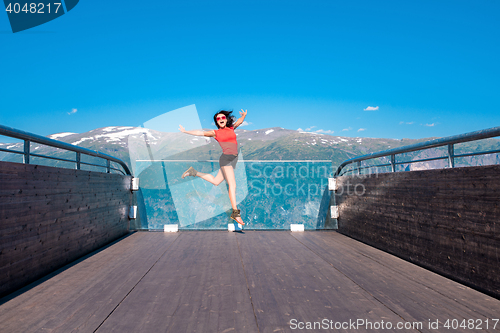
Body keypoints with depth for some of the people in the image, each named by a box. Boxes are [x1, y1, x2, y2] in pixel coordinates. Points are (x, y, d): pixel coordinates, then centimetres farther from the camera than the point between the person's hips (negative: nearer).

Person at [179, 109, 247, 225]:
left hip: (233, 159, 6)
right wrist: (186, 131, 8)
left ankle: (194, 173, 30)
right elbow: (201, 133, 8)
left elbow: (239, 121, 7)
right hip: (226, 158, -6)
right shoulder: (215, 133, 4)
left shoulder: (231, 128, 15)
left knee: (215, 182, 15)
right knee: (232, 185, -14)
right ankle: (235, 212, -15)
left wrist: (243, 116, -14)